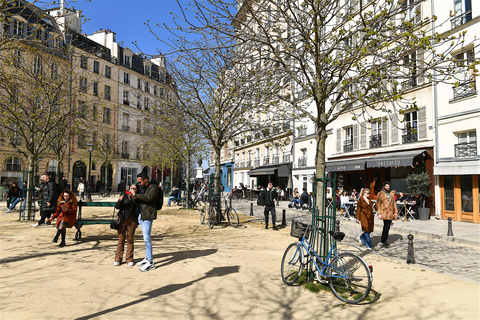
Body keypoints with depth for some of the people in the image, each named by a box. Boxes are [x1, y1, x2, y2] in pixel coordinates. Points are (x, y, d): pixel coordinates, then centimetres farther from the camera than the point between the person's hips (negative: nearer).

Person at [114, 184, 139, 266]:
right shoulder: (124, 195, 2)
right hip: (122, 219, 0)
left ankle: (129, 259, 14)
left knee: (130, 239, 4)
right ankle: (118, 259, 13)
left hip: (132, 220, 1)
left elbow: (138, 212, 8)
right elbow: (117, 207, -1)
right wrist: (119, 201, -21)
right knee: (121, 239, 2)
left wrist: (137, 223, 7)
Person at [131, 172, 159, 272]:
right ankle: (147, 258, 25)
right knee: (146, 237, 15)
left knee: (147, 238, -10)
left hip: (148, 215, -9)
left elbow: (148, 197, -24)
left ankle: (150, 263, -6)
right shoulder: (140, 186, 15)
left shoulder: (153, 187, -9)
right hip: (140, 214, 9)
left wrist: (136, 195, -19)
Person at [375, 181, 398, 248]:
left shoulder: (391, 194, 14)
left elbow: (394, 203, 18)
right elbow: (378, 204, -4)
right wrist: (379, 213, -11)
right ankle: (384, 241, -4)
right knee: (387, 226, -12)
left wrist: (395, 212, 13)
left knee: (387, 227, 9)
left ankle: (383, 240, 21)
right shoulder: (380, 194, -3)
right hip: (384, 212, -6)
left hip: (390, 212, 6)